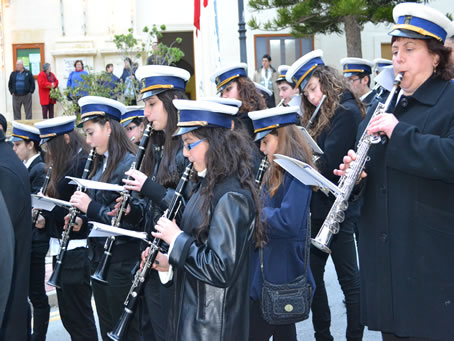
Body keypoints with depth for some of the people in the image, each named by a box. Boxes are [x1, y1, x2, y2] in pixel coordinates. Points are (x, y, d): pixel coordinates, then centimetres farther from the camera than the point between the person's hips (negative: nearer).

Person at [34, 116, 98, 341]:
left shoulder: (83, 164, -14)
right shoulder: (65, 166, 15)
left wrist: (48, 215, -15)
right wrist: (44, 218, -1)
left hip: (76, 249, -10)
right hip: (62, 248, 10)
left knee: (78, 316, -4)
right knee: (68, 316, 14)